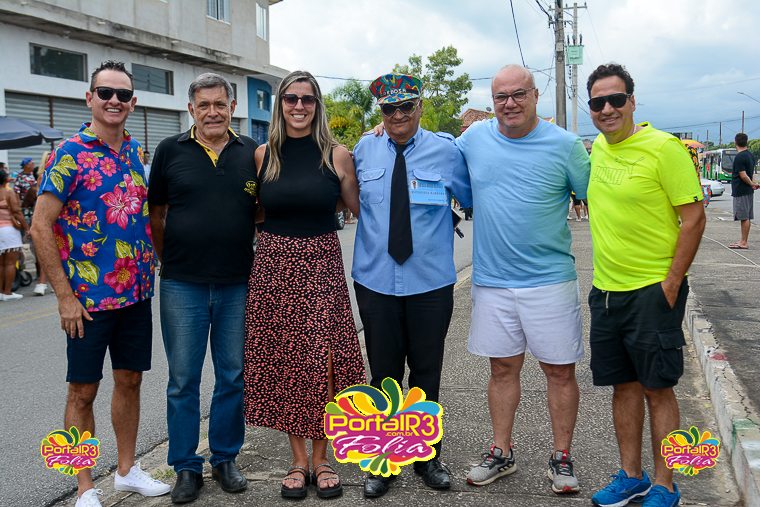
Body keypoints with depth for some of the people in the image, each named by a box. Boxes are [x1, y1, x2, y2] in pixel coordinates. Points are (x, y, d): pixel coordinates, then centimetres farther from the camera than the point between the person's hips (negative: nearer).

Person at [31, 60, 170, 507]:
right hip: (88, 298, -5)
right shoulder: (70, 154, -10)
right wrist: (65, 296, -15)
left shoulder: (137, 153, 8)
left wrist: (152, 269, 11)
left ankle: (128, 470, 31)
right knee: (83, 390, 5)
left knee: (130, 381, 15)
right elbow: (41, 227, -13)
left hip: (137, 293, 6)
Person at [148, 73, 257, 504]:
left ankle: (225, 459, 28)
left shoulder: (252, 153, 4)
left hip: (237, 285, 1)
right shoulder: (170, 151, 2)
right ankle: (186, 466, 22)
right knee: (183, 380, 7)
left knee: (233, 376, 11)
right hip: (183, 286, -1)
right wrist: (171, 261, 4)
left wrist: (254, 259, 1)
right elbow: (156, 215, 8)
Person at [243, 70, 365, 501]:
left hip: (322, 267, -1)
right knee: (283, 361, 6)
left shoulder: (337, 156, 0)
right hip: (274, 267, 2)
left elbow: (360, 209, 6)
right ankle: (298, 460, 21)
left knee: (323, 361, 0)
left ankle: (320, 459, 19)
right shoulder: (263, 156, 4)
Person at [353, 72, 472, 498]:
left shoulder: (446, 150, -2)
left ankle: (427, 456, 30)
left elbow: (472, 200, 10)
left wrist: (440, 218, -1)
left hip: (431, 283, -1)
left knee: (427, 372, 11)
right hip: (375, 282, 1)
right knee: (384, 374, 9)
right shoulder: (364, 150, 3)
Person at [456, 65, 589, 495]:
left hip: (550, 280, -2)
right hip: (491, 279, 3)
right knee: (503, 368, 13)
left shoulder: (565, 145, -5)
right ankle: (502, 453, 28)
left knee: (560, 371, 6)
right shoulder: (474, 137, 3)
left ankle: (562, 458, 22)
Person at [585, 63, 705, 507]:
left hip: (653, 291, -6)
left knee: (658, 388, 3)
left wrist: (671, 285, -15)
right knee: (624, 385, 14)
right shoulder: (597, 148, 8)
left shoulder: (664, 147, -12)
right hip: (606, 290, 6)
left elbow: (694, 219, -12)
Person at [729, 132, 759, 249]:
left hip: (741, 191, -9)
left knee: (744, 217, -6)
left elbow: (743, 175, -20)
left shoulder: (739, 157, -17)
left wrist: (752, 184, -8)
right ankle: (744, 240, 19)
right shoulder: (751, 155, 11)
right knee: (747, 217, 12)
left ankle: (744, 243, -2)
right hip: (748, 191, 9)